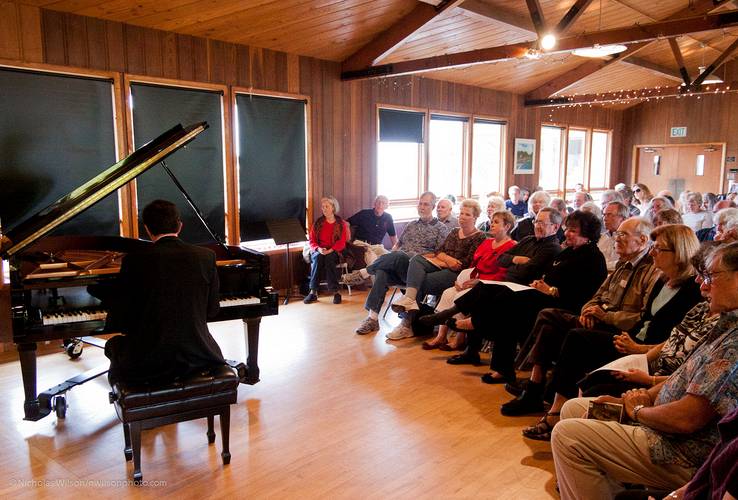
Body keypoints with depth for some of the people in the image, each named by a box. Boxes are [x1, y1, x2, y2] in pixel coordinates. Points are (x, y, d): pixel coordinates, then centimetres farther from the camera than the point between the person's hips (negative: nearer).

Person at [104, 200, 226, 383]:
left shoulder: (135, 260, -12)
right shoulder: (206, 256, -6)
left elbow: (117, 322, -6)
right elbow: (212, 310, 4)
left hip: (147, 363, -2)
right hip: (196, 357, 2)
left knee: (113, 345, 30)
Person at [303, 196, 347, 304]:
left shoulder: (341, 223, 7)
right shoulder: (318, 222, 13)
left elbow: (342, 242, -3)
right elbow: (311, 240, 7)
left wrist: (330, 250, -20)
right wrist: (318, 248, -15)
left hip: (334, 252, -2)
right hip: (318, 251, 2)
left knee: (329, 258, -37)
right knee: (318, 258, -34)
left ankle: (335, 291, -36)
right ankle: (313, 292, -36)